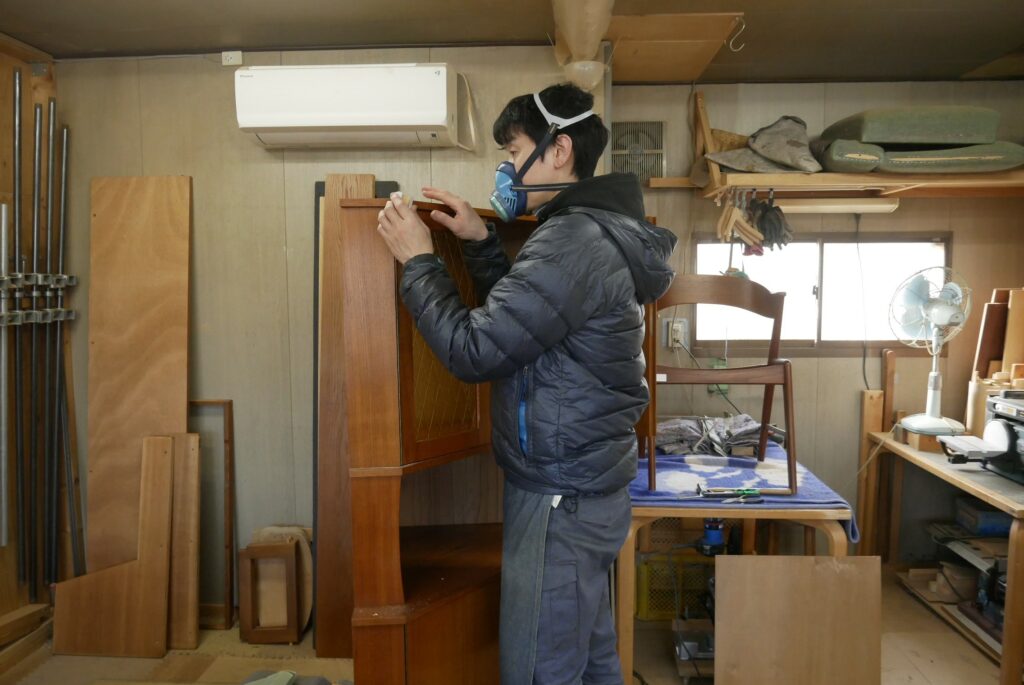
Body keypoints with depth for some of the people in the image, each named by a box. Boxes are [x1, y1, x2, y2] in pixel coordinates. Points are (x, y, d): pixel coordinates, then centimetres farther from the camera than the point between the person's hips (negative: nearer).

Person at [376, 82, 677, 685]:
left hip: (559, 499, -10)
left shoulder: (574, 242, -21)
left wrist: (418, 260, -9)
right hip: (593, 486, 10)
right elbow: (520, 313, 20)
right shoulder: (597, 232, 12)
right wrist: (482, 243, 10)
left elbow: (474, 351, -21)